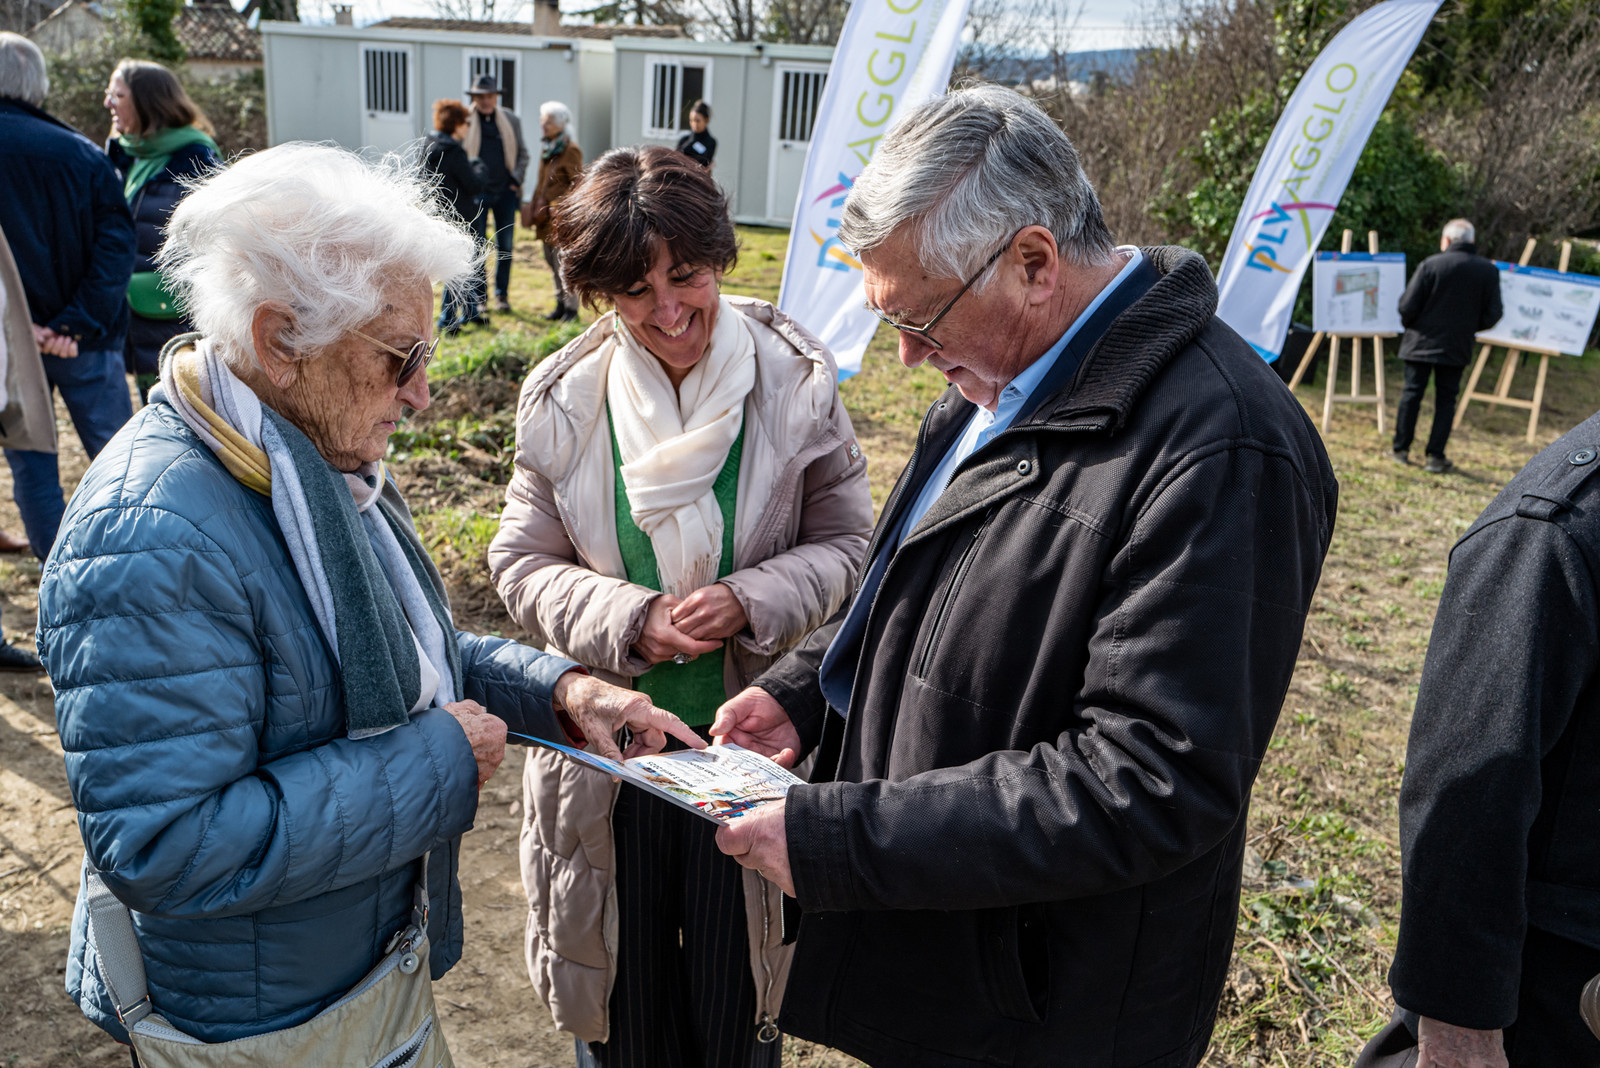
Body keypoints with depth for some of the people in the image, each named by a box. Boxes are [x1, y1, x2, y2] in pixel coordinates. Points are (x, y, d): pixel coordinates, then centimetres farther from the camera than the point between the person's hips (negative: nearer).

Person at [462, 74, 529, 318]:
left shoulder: (511, 120, 7)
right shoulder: (465, 121, -3)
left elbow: (522, 153, 14)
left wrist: (516, 180, 3)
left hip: (505, 192, 3)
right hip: (477, 194, -2)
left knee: (505, 246, 6)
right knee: (477, 247, 1)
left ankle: (502, 294, 17)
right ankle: (478, 298, 9)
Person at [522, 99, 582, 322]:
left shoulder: (570, 151, -11)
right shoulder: (546, 148, 14)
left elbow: (577, 186, -13)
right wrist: (533, 204, 15)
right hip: (545, 216, 9)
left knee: (563, 261, -7)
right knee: (552, 261, 12)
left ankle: (571, 307, 1)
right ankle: (561, 304, 20)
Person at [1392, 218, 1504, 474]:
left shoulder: (1430, 264, -10)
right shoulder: (1489, 271, -1)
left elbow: (1408, 306, -11)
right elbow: (1493, 314, -1)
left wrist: (1409, 325, 10)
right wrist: (1469, 326, 17)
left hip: (1422, 342, -2)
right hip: (1457, 347, 2)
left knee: (1412, 394, 8)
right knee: (1446, 400, 8)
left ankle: (1401, 450, 13)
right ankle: (1435, 457, 6)